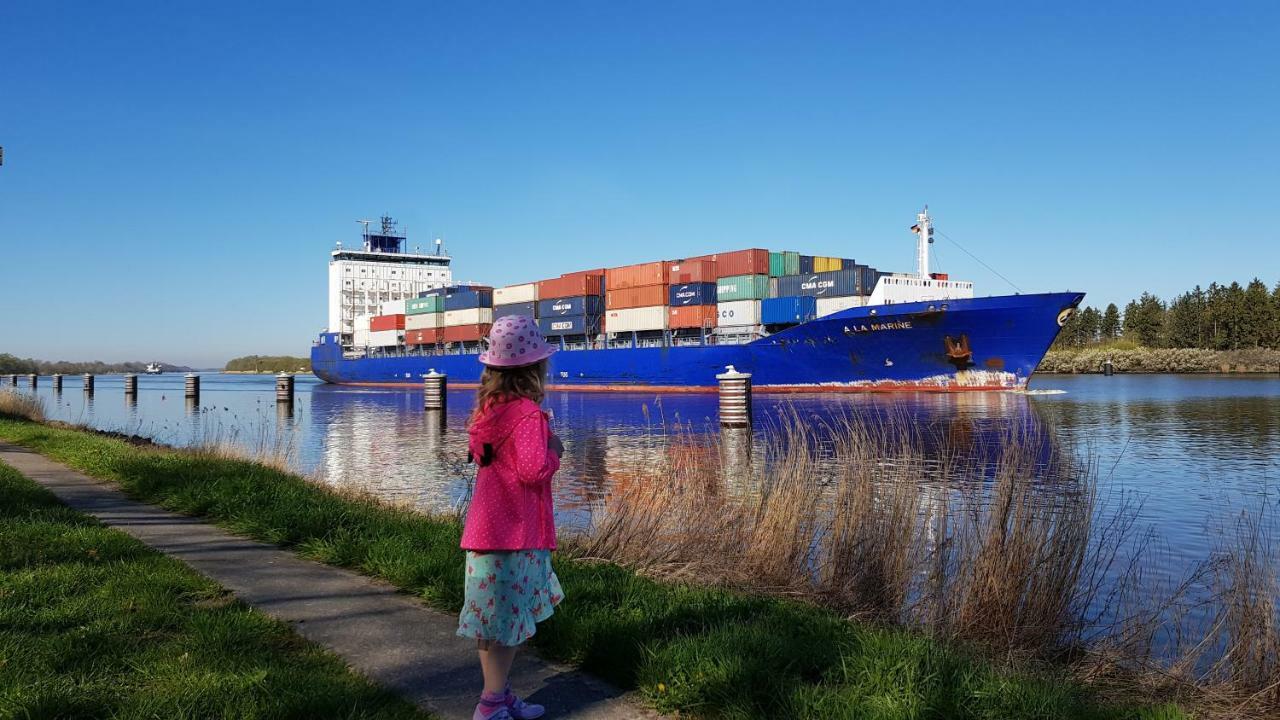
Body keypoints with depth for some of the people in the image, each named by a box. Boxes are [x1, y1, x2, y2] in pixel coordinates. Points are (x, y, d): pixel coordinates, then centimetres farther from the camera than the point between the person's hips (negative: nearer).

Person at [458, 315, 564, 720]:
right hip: (515, 532, -9)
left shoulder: (489, 407, 7)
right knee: (507, 624, 2)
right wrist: (554, 450, -7)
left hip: (488, 527, 9)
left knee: (496, 621, 17)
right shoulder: (527, 412, -18)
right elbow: (532, 470, -25)